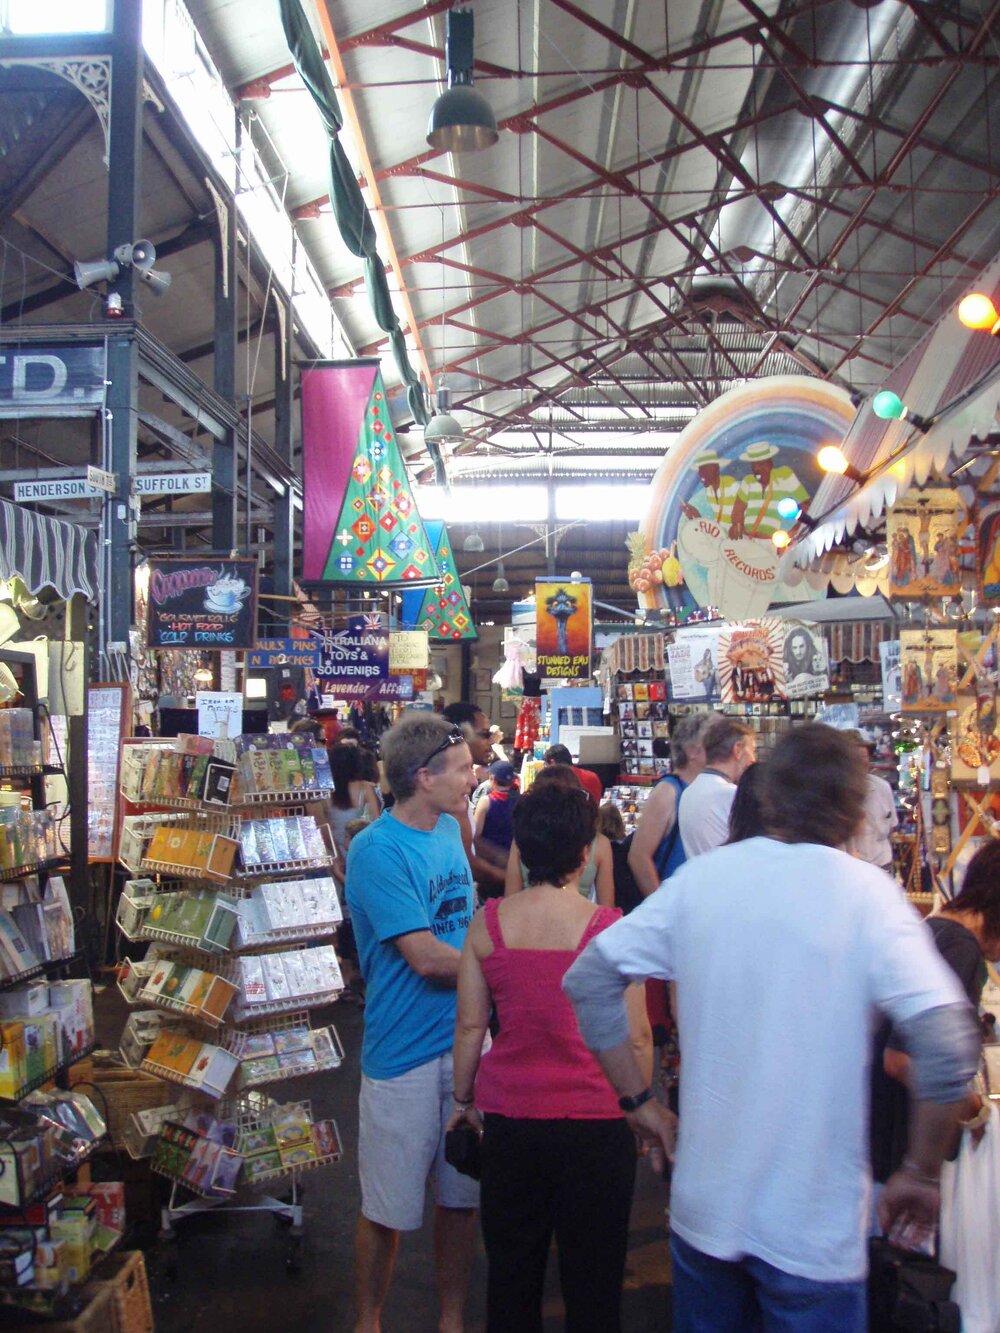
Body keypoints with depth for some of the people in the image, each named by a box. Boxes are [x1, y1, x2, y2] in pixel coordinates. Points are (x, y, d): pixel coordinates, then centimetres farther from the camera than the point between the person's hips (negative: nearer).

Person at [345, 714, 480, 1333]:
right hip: (405, 1050, -6)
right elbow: (426, 957, -21)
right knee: (389, 1210, 9)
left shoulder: (450, 829, 7)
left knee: (461, 1198, 16)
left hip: (466, 1038, 6)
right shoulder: (377, 850, -18)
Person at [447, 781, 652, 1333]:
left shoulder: (487, 923, -6)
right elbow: (635, 1038, -10)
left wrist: (464, 1098, 15)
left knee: (511, 1270, 19)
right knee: (592, 1279, 14)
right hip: (594, 1121, -3)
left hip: (509, 1119, 3)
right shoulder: (609, 929, -14)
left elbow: (470, 1024, 0)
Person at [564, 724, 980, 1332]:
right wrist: (921, 1173, -9)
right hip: (812, 1230, -3)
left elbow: (588, 979, -1)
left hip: (703, 1208, 4)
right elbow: (948, 1039, -23)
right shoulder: (864, 891, -13)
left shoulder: (701, 876, -3)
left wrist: (639, 1100, 5)